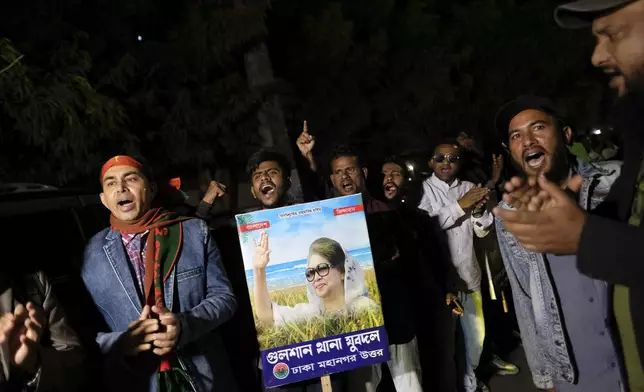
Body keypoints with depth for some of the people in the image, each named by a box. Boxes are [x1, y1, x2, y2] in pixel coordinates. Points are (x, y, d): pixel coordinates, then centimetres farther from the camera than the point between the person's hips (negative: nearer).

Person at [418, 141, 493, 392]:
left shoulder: (469, 188, 8)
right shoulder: (421, 190, -6)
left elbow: (482, 231, 7)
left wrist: (478, 210, -13)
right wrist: (460, 205, -19)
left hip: (468, 274, 5)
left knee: (476, 334, 15)